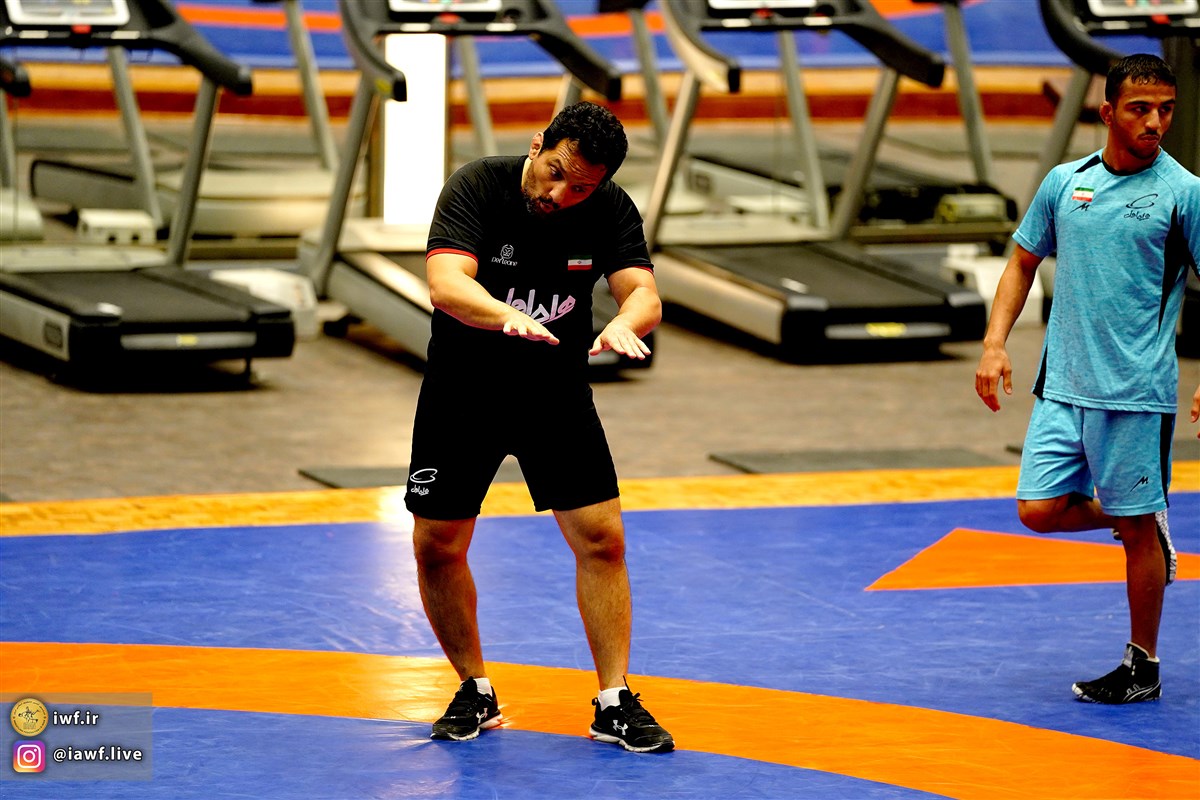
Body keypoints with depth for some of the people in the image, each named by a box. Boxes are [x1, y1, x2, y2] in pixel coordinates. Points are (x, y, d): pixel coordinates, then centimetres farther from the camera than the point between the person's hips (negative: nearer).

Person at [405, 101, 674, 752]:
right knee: (436, 547, -1)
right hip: (463, 388, -1)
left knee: (601, 538, -8)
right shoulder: (476, 187, -20)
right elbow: (446, 282, -33)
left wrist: (623, 324, -45)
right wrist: (508, 316, -53)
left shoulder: (610, 211, -12)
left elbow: (642, 292, -21)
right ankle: (475, 693, 18)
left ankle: (614, 703, 2)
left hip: (558, 392, 1)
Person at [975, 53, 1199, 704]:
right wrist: (994, 345, 6)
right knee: (1039, 509, -2)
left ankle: (1143, 666, 15)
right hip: (1063, 384, 4)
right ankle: (1142, 524, 26)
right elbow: (1023, 263, 17)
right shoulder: (1065, 182, 7)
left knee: (1136, 528, 1)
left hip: (1138, 392, -4)